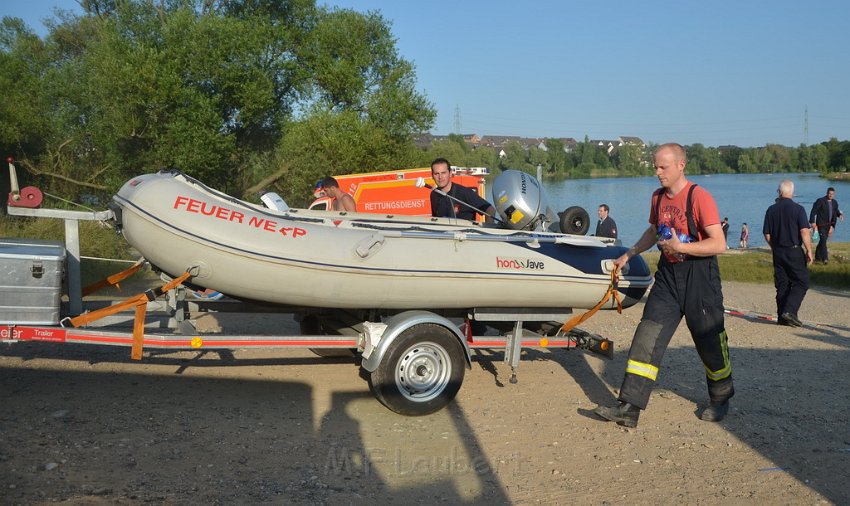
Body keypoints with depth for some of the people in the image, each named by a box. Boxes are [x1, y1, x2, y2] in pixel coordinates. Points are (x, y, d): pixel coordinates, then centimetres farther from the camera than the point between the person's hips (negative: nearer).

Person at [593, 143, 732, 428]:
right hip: (668, 274, 6)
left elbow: (719, 244, -20)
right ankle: (629, 407, -5)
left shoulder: (699, 197, -16)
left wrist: (680, 247, -24)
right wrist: (629, 255, 23)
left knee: (709, 341, 8)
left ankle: (720, 400, 34)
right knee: (647, 337, -4)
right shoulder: (658, 197, 7)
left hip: (699, 276, -6)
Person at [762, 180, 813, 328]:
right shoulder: (798, 209, -9)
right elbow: (804, 232, -15)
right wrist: (809, 250, -8)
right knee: (801, 282, 3)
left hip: (778, 252, 4)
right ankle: (789, 311, -12)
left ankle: (782, 317, 9)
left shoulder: (771, 210, 3)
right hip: (794, 251, -4)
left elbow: (767, 234, 6)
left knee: (782, 285, 9)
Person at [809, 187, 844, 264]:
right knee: (823, 240, -16)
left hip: (829, 225, 6)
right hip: (821, 225, -6)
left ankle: (818, 257, 23)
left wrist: (840, 214, -2)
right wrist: (813, 222, -18)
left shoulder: (834, 202, 9)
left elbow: (836, 211, 21)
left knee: (823, 240, 12)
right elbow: (813, 211, -11)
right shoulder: (820, 201, -10)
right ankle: (825, 258, -20)